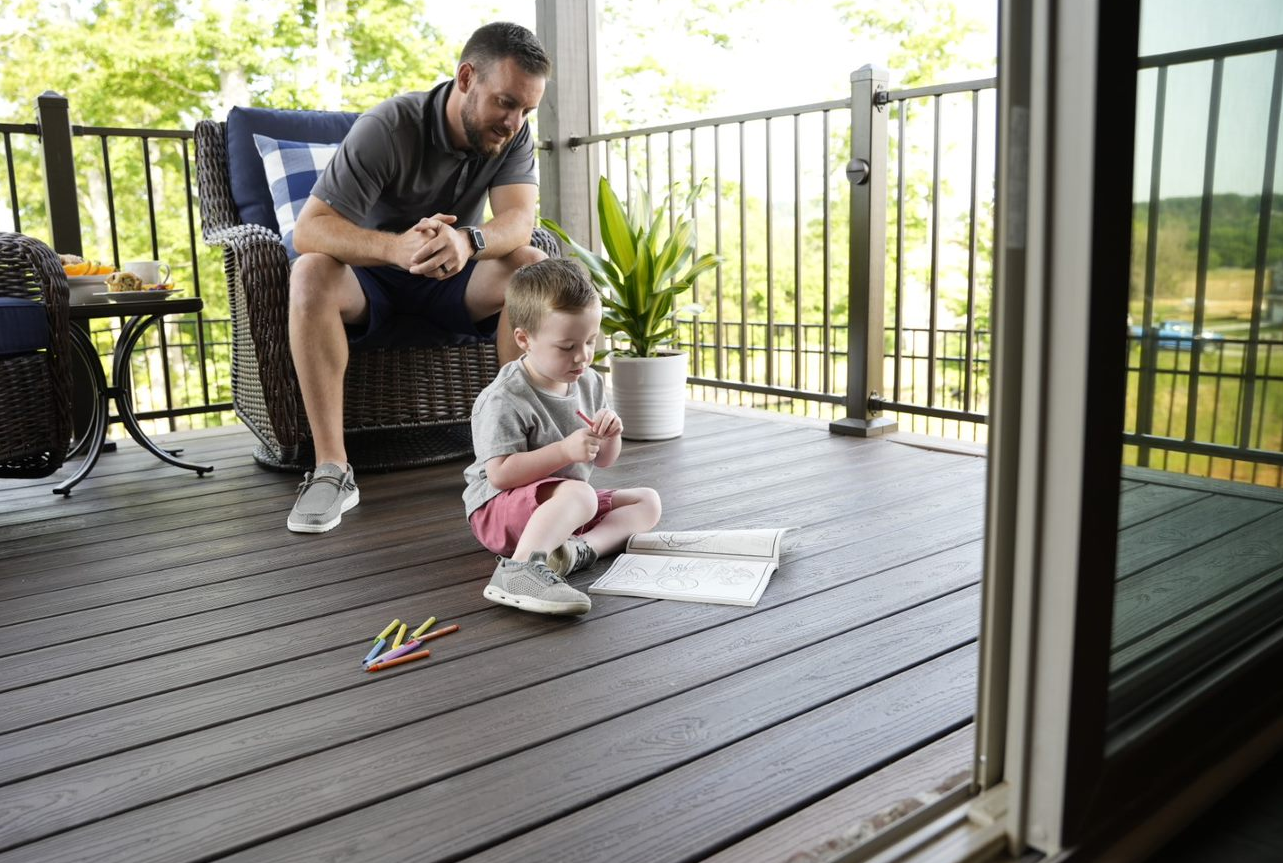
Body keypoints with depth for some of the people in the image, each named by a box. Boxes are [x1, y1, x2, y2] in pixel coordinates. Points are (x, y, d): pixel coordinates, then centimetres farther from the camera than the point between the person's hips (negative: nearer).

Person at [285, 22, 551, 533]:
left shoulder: (514, 134, -7)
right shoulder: (388, 128, -20)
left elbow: (519, 218, -22)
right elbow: (308, 229, -29)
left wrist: (467, 240, -47)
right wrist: (396, 247, -49)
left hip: (449, 290, 3)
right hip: (371, 287, -2)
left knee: (533, 267, -24)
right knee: (311, 273, -34)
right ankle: (332, 469, -32)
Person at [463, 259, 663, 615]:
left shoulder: (589, 382, 3)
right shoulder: (504, 400, -19)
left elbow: (603, 460, 12)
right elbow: (499, 474, -26)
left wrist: (611, 436, -12)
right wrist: (565, 450, -30)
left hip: (563, 504, 9)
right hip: (499, 510, -9)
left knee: (648, 501, 0)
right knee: (579, 495, -35)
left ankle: (581, 548, -25)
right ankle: (518, 569, -49)